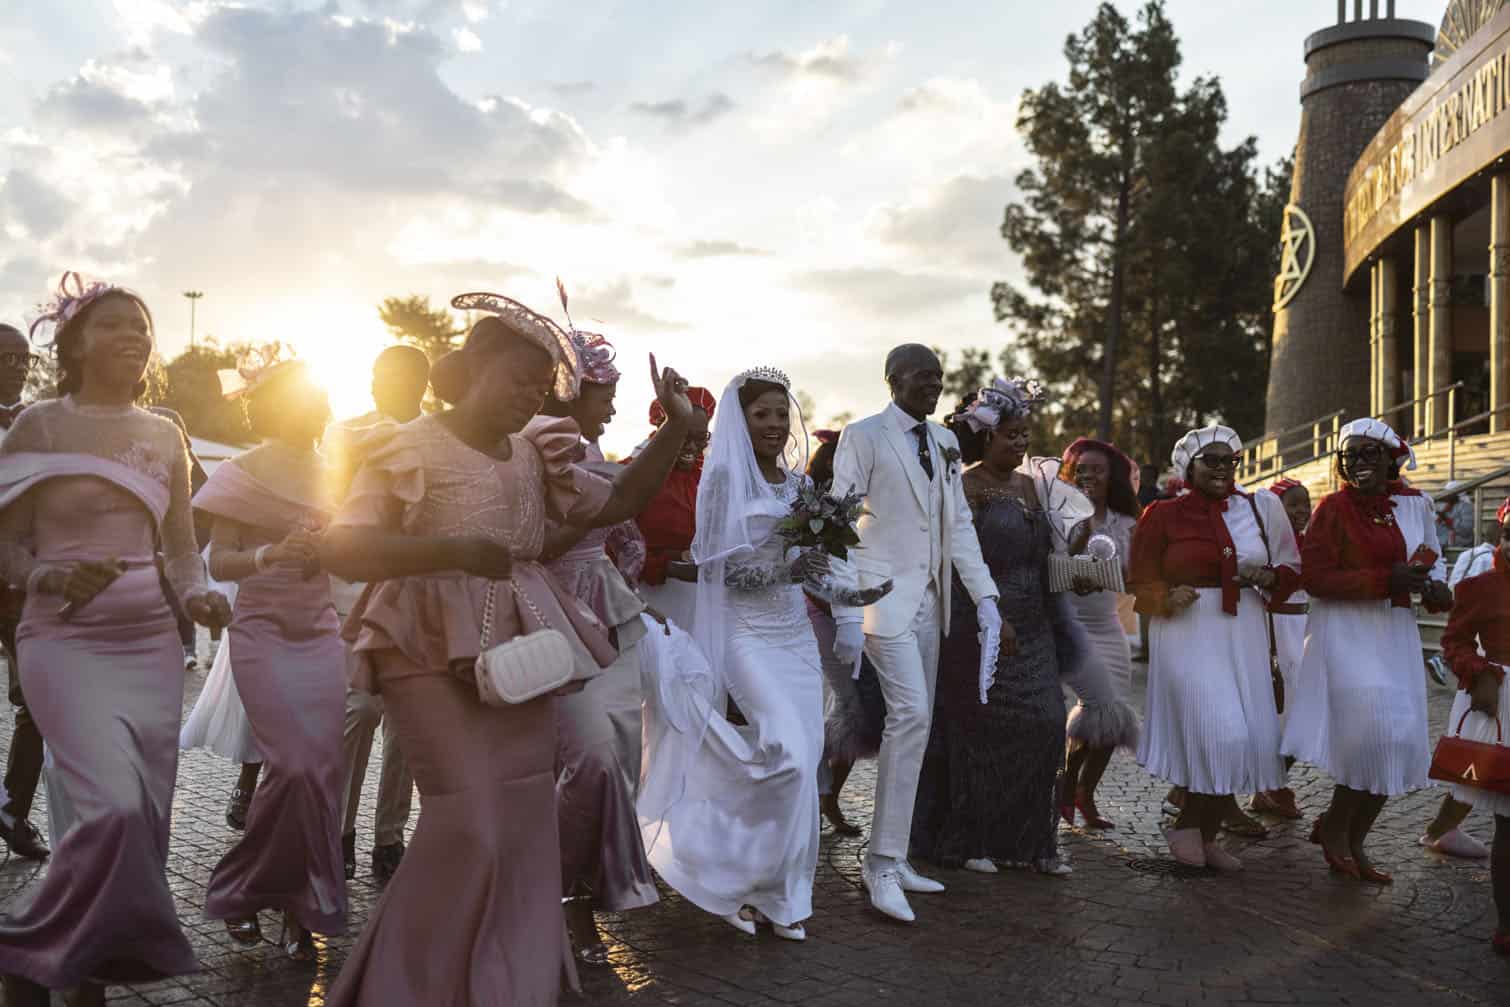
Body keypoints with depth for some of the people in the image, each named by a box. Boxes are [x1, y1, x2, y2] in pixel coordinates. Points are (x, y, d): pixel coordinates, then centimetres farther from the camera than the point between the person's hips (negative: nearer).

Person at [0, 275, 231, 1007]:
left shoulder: (164, 436, 11)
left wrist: (196, 596, -7)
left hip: (150, 641, 5)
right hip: (65, 640, -5)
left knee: (146, 820, 4)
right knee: (114, 809, -20)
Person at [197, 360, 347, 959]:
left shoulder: (329, 476, 13)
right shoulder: (243, 473, -2)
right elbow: (218, 563, -7)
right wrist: (273, 553, -24)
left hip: (321, 635, 5)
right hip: (263, 634, -5)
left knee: (321, 766, -3)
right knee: (294, 765, -14)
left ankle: (301, 908, 9)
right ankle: (241, 888, 9)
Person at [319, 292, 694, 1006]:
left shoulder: (534, 455, 13)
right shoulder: (408, 447, -6)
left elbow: (616, 503, 19)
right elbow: (341, 550, -14)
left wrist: (677, 426, 7)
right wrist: (451, 551, -26)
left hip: (520, 650, 7)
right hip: (437, 653, -7)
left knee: (526, 821, 7)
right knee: (468, 826, -13)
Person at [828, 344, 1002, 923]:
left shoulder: (944, 442, 14)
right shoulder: (864, 436, -6)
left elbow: (959, 525, 13)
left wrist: (986, 600, 5)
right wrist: (847, 615, -15)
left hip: (930, 600, 7)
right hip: (885, 595, -7)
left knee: (914, 724, 8)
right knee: (911, 715, -16)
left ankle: (892, 857, 18)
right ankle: (883, 863, -8)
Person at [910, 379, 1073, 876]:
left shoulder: (1029, 486, 14)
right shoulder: (964, 487, -7)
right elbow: (956, 561, -12)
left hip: (1031, 628, 6)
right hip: (979, 628, -6)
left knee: (1043, 724, 2)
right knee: (980, 731, 0)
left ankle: (1030, 840, 13)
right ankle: (970, 840, 14)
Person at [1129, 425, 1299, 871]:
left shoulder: (1258, 508, 9)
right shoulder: (1163, 515, 1)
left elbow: (1290, 570, 16)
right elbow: (1141, 581, 2)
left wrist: (1267, 576, -6)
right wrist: (1167, 598, -18)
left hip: (1244, 636, 5)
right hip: (1187, 635, -4)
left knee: (1252, 741, 4)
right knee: (1221, 736, -17)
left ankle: (1207, 835, 22)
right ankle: (1187, 825, 6)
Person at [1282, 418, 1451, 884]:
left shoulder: (1415, 504, 7)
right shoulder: (1334, 507, -8)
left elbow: (1432, 555, 23)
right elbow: (1316, 579, -13)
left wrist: (1435, 585, 0)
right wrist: (1387, 580, -21)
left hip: (1397, 632, 6)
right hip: (1347, 631, -6)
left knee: (1399, 742, 7)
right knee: (1376, 734, -14)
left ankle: (1353, 843, 22)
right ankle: (1334, 826, 10)